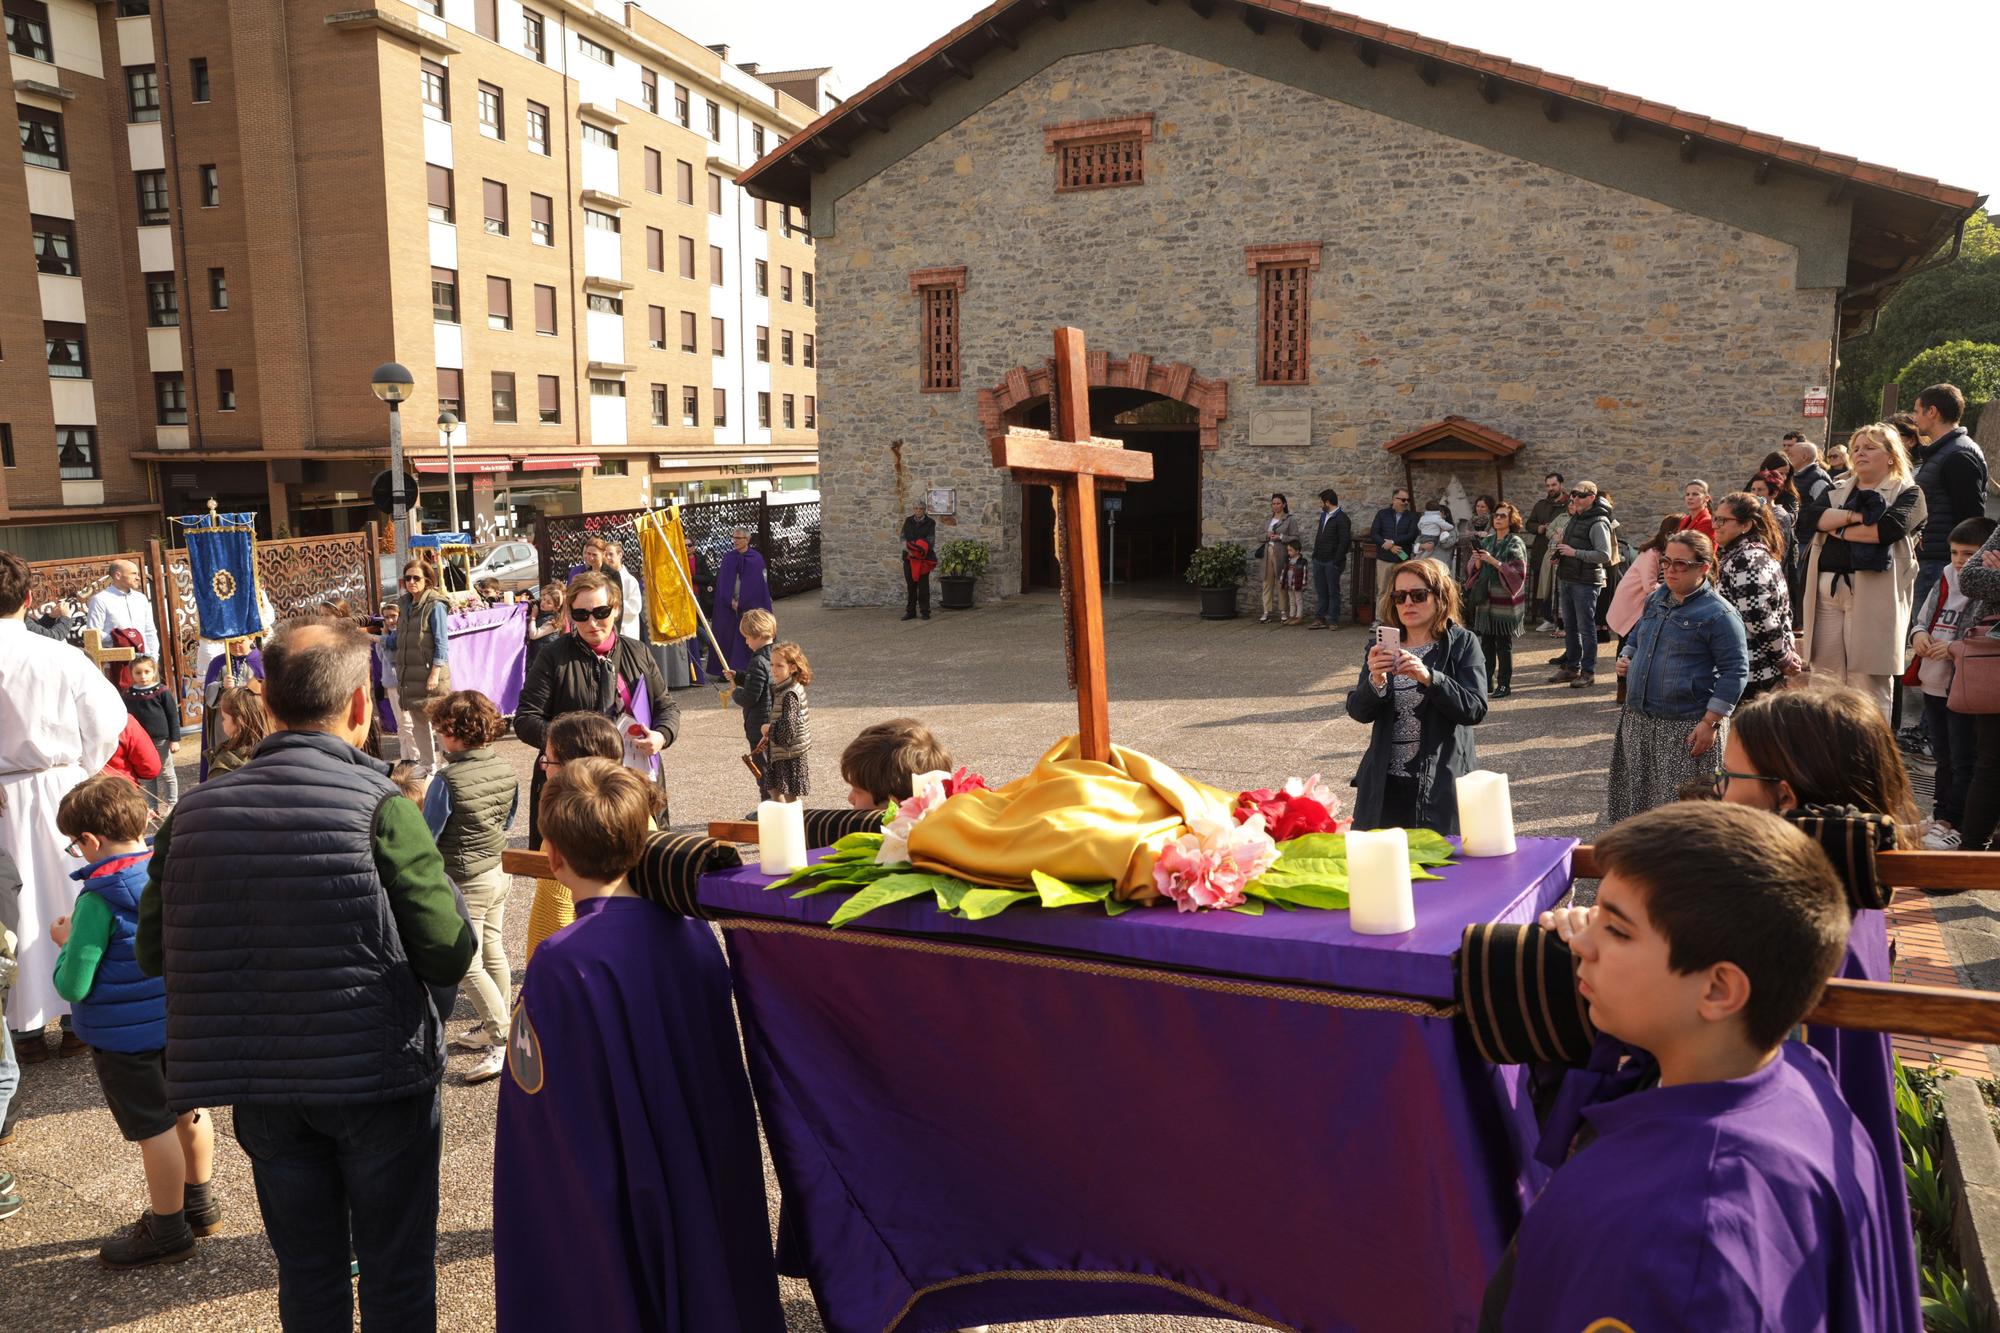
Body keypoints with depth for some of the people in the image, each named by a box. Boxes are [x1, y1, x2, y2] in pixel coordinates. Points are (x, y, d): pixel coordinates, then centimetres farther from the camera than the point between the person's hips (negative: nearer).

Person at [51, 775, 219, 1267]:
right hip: (183, 1019, 7)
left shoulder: (99, 899, -22)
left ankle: (167, 1231, 22)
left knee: (154, 1130, 6)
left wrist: (66, 944, -2)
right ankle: (198, 1206, 39)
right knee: (188, 1112, 21)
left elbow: (73, 987, -20)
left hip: (126, 1036, -7)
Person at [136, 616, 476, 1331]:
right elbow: (450, 947, -16)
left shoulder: (194, 812, -4)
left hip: (259, 1087, 4)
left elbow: (154, 950, 3)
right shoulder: (381, 808, -17)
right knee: (396, 1272, 13)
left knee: (307, 1272, 21)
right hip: (377, 1079, -4)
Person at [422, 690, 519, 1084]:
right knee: (493, 952, 19)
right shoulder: (506, 768, -2)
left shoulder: (447, 780, -23)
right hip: (498, 872, 8)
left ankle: (503, 1042, -2)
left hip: (464, 882, -8)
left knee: (469, 965, 0)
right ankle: (493, 1027, 31)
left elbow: (425, 837, -14)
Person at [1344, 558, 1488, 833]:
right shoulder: (1382, 647, 8)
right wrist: (1375, 682, -19)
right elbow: (1358, 711, 1)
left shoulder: (1462, 644, 0)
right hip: (1385, 785, 3)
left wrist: (1429, 677, -25)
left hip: (1441, 785, -3)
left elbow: (1475, 709, -11)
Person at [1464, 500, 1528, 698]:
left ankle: (1504, 684, 6)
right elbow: (1477, 570, 16)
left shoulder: (1515, 544, -6)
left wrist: (1493, 561, -20)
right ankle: (1486, 680, 16)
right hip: (1486, 598, 6)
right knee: (1486, 641, 8)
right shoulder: (1486, 541, 11)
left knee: (1503, 644, -1)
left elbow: (1517, 572, -15)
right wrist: (1477, 562, -7)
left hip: (1505, 600, -6)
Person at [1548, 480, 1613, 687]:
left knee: (1586, 627, -2)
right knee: (1569, 626, 14)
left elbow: (1605, 555, -21)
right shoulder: (1574, 520, 15)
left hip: (1586, 582, -9)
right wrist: (1558, 551, 7)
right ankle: (1572, 668, 24)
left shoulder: (1598, 523, -13)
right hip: (1567, 579, 9)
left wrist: (1574, 552, -21)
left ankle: (1588, 672, 6)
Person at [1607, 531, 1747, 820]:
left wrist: (1710, 722, -17)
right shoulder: (1656, 599, 10)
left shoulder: (1718, 614, -12)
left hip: (1687, 729, -7)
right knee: (1636, 797, 15)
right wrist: (1625, 657, 7)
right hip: (1638, 721, 7)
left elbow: (1735, 671, -13)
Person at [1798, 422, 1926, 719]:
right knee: (1825, 677, 3)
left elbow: (1889, 528, -14)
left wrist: (1839, 529, -3)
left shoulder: (1908, 492, 6)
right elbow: (1810, 517, 1)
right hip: (1827, 592, 4)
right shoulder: (1839, 491, 21)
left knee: (1869, 680, -5)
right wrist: (1855, 515, -10)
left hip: (1874, 593, -4)